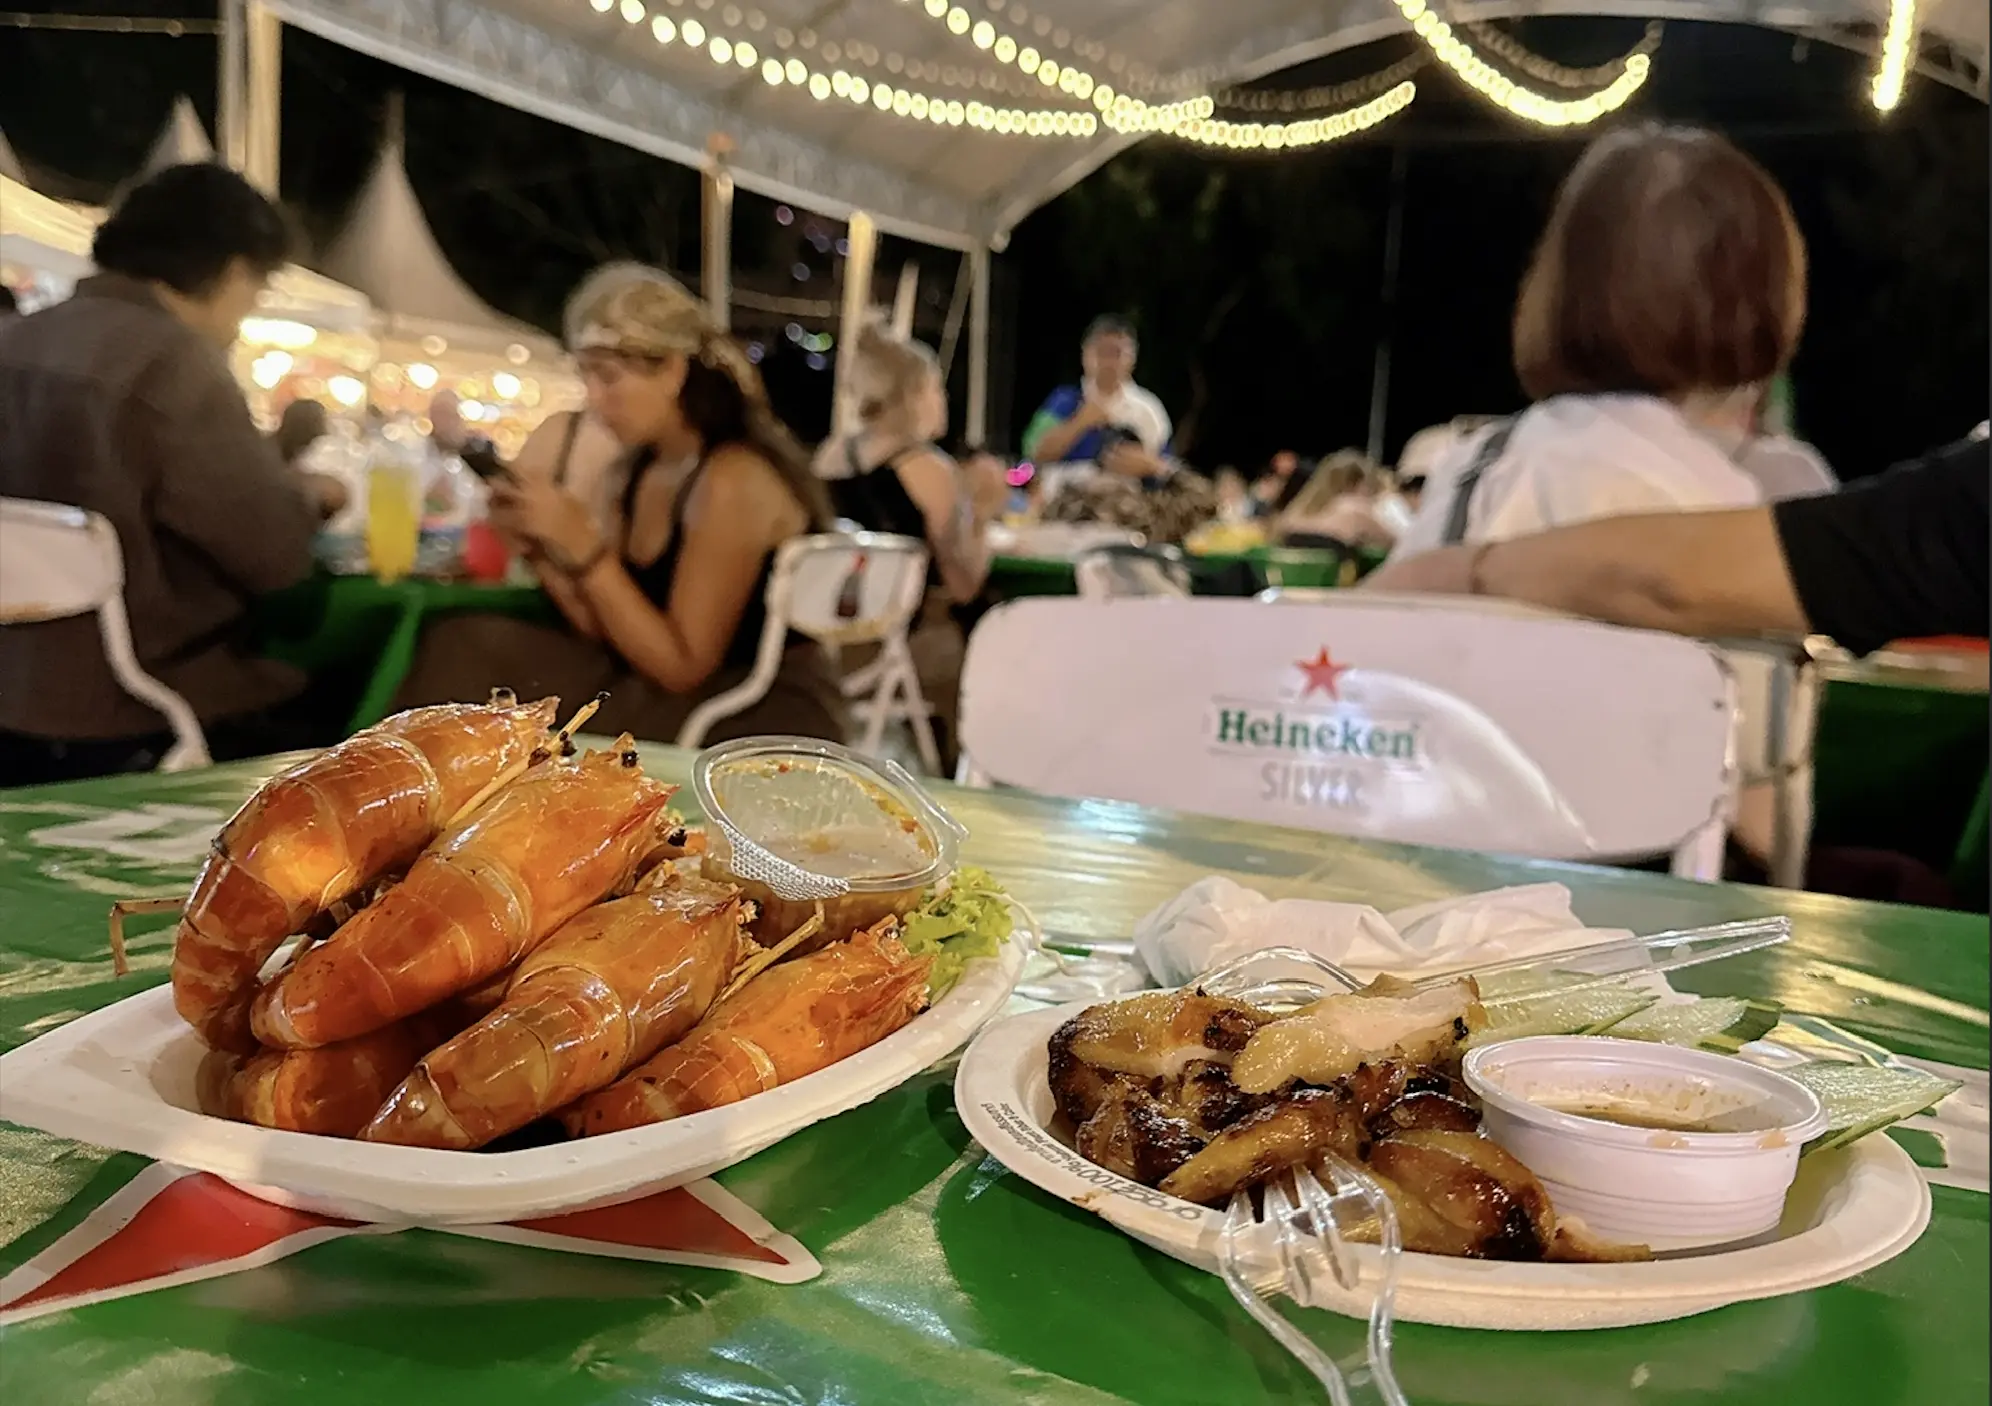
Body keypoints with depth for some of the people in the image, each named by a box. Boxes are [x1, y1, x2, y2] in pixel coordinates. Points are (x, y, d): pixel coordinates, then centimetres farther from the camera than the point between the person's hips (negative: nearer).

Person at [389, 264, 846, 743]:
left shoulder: (732, 480, -18)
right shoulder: (650, 467, 6)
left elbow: (680, 665, -18)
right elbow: (616, 629, 8)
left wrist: (583, 545, -20)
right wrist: (538, 543, -4)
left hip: (767, 722, -7)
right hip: (662, 694, 8)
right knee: (461, 646, -4)